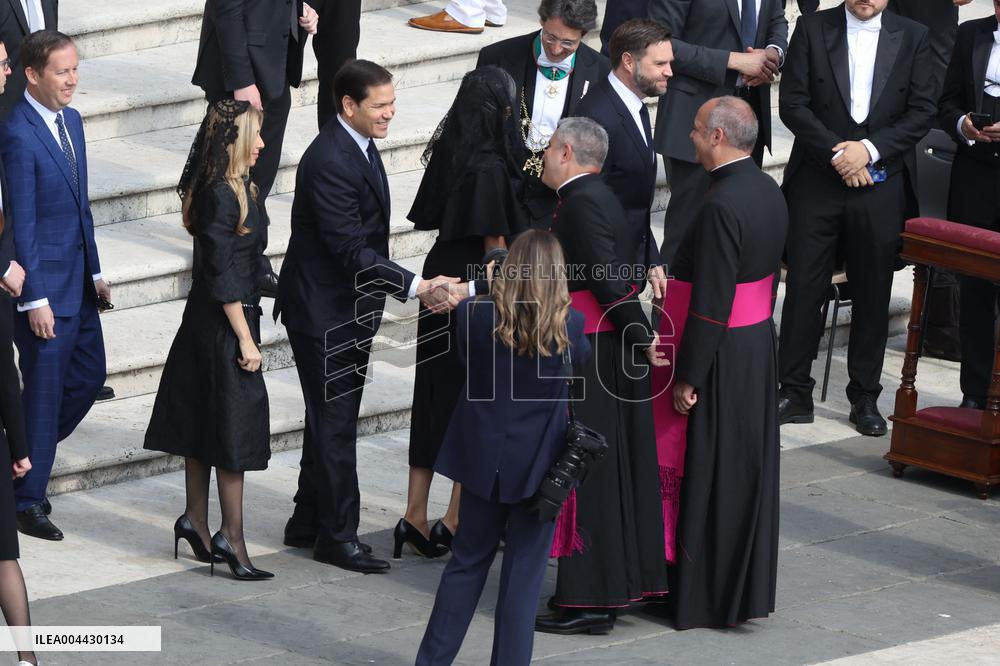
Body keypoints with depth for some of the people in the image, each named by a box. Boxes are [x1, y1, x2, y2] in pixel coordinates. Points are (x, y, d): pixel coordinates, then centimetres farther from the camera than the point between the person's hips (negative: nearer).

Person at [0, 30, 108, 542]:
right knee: (44, 390, 0)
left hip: (77, 278, 8)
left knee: (89, 375, 16)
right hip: (43, 280, -8)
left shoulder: (71, 120, 8)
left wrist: (95, 271, 16)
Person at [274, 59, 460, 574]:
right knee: (335, 422, -1)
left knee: (331, 419, 17)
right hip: (325, 311, -10)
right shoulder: (330, 161, -26)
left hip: (349, 309, 10)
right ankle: (337, 536, 8)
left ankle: (308, 523, 28)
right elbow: (351, 251, -28)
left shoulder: (359, 146, 6)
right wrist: (416, 288, -32)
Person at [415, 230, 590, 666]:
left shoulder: (474, 315, -10)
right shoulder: (569, 326, -14)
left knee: (468, 560, 16)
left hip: (483, 458, 2)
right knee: (524, 572, 6)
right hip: (538, 464, -2)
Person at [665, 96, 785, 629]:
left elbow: (710, 303, -24)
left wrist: (688, 377, -18)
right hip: (759, 347, 9)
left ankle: (703, 598, 11)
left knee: (708, 475, 2)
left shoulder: (721, 206, -24)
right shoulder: (768, 192, 4)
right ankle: (747, 589, 25)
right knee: (748, 466, 16)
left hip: (722, 359, -9)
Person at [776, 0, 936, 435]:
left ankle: (865, 397, 17)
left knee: (873, 296, 7)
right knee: (804, 288, 1)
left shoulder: (912, 37, 4)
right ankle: (795, 394, 10)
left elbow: (921, 112, 0)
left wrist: (870, 149, -12)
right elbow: (793, 104, -4)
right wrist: (837, 154, -13)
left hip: (880, 184, 1)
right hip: (817, 182, -1)